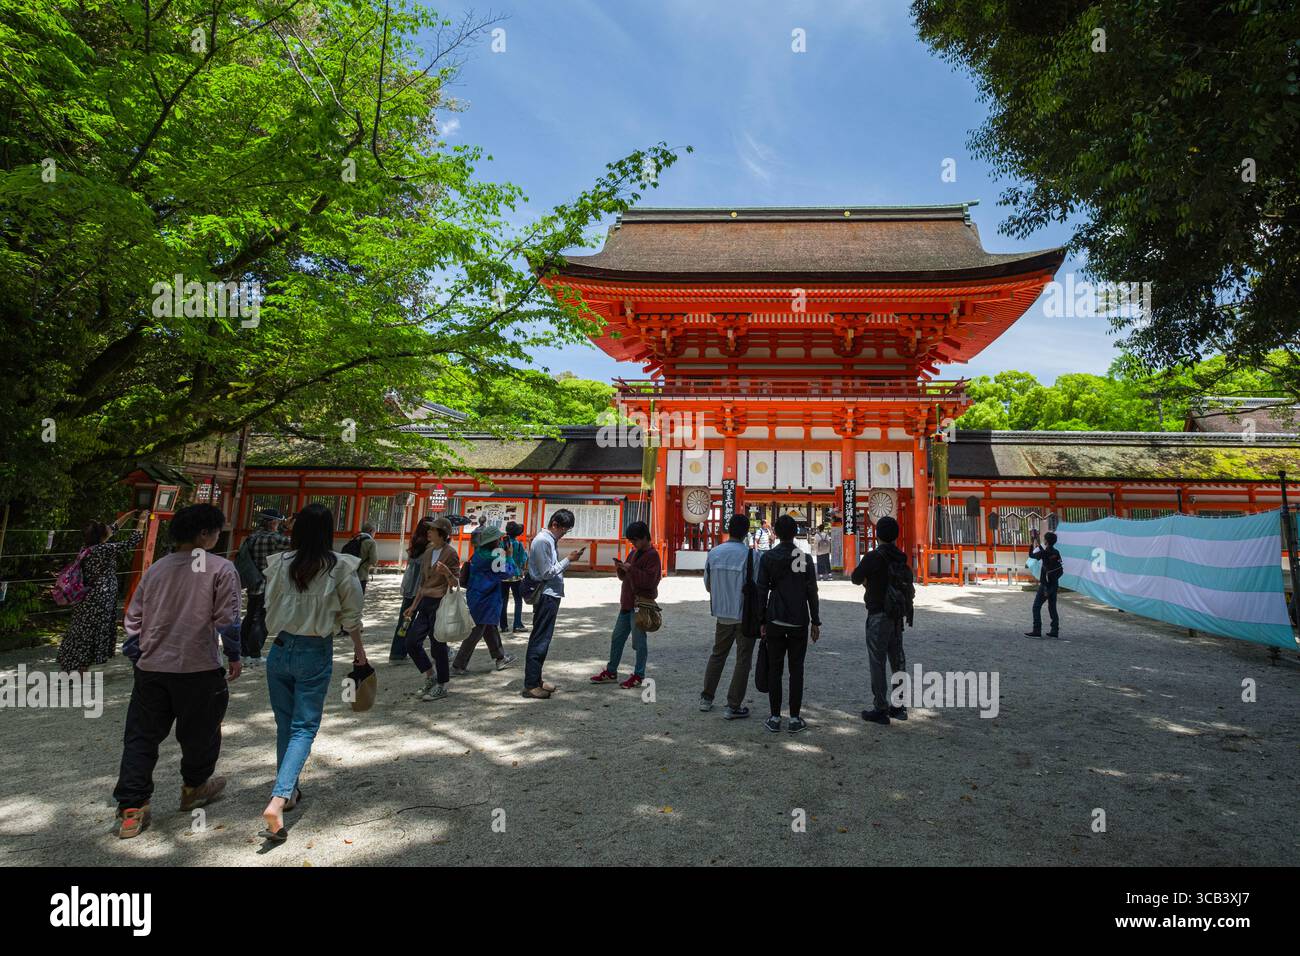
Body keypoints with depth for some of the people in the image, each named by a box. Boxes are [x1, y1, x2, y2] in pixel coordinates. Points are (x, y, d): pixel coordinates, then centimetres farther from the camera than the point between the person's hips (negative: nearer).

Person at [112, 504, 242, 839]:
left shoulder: (155, 569, 7)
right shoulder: (221, 568, -9)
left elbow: (134, 617, 12)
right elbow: (227, 619, -10)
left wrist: (136, 656, 22)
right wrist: (233, 656, 3)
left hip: (151, 669, 5)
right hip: (198, 669, -4)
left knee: (141, 737, 14)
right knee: (199, 732, 16)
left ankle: (131, 809, 11)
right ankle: (194, 788, 34)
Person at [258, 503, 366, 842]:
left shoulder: (279, 563, -5)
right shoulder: (341, 567, -12)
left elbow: (270, 608, 6)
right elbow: (351, 615, -4)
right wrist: (359, 649, 10)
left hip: (280, 649, 3)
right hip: (316, 653, -3)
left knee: (285, 725, 19)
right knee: (304, 728, 5)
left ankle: (289, 791, 31)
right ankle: (277, 800, -10)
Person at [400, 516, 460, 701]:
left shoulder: (450, 553, -9)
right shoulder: (428, 552, 12)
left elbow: (455, 583, -9)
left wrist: (446, 572, -29)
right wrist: (413, 606, 17)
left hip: (440, 603, -8)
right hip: (425, 603, 8)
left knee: (437, 644, 0)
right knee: (412, 642, 6)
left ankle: (441, 686, 16)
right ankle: (430, 678, 24)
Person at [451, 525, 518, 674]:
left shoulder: (479, 553, 5)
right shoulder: (491, 558, -22)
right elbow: (508, 572, -18)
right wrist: (509, 556, -7)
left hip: (477, 598, 10)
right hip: (483, 602, -10)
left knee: (490, 629, 20)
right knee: (475, 633, 0)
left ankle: (500, 658, 34)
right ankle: (458, 666, 7)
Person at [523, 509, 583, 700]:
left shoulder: (551, 540, 14)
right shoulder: (542, 541, -16)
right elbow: (547, 572, -18)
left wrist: (569, 558, 6)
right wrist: (569, 559, -16)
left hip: (551, 596, 10)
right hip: (545, 596, -10)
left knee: (542, 640, 14)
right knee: (539, 640, -5)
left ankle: (536, 680, 23)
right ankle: (530, 685, 1)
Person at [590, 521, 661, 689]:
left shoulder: (652, 555, -11)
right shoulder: (634, 553, 16)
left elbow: (650, 580, -21)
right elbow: (625, 577, 21)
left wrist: (631, 569, -23)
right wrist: (621, 569, 0)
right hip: (628, 603, 9)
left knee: (639, 640, 0)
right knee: (617, 637, 14)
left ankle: (639, 676, 12)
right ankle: (611, 672, 24)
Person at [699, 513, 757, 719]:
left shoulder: (713, 553, -2)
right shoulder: (750, 555, -16)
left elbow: (708, 585, 6)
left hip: (721, 614, 4)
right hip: (745, 615, -4)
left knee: (717, 654, 20)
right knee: (743, 660, 7)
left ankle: (706, 698, 27)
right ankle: (733, 706, 9)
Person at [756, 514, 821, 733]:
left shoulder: (768, 558, -2)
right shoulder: (805, 558, -2)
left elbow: (762, 592, -2)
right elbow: (812, 592, -1)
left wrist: (762, 621, 5)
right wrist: (816, 622, 6)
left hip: (775, 621, 0)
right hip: (799, 621, 0)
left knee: (774, 669, 6)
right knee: (796, 670, 6)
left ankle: (775, 718, 9)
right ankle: (795, 719, 10)